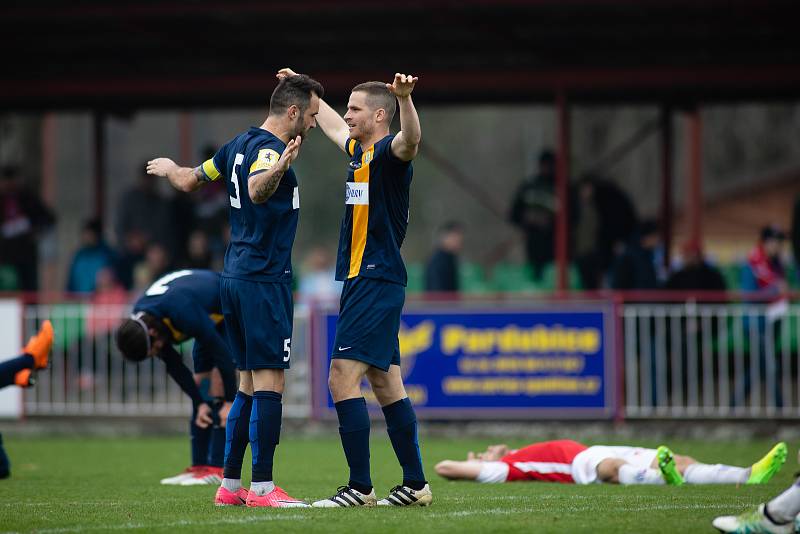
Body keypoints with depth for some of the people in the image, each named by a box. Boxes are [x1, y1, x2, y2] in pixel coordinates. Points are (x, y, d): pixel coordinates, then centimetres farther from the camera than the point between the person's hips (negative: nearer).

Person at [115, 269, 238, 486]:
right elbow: (174, 366, -6)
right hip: (212, 318, 8)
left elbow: (221, 350, -30)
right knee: (200, 384, 2)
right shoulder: (138, 322, -15)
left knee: (217, 389, -16)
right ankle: (198, 466, 4)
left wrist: (229, 401, -24)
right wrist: (199, 403, -10)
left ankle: (216, 468, -17)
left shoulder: (182, 312, -39)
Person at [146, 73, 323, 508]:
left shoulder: (241, 144, 12)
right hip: (265, 280, -9)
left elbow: (190, 181, 25)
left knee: (249, 383, 13)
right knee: (269, 382, -8)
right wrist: (279, 168, -56)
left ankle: (230, 485, 13)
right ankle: (262, 488, -10)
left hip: (236, 277, 10)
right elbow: (257, 191, -35)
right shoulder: (268, 147, -14)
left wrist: (168, 168, 46)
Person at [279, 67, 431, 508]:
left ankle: (360, 487, -12)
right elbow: (331, 125, 37)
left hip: (376, 283, -10)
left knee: (342, 379, -13)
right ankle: (415, 484, 14)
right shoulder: (359, 152, 15)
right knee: (386, 385, 10)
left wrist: (405, 99, -54)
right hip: (362, 282, 10)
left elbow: (409, 141, -36)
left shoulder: (388, 153, -12)